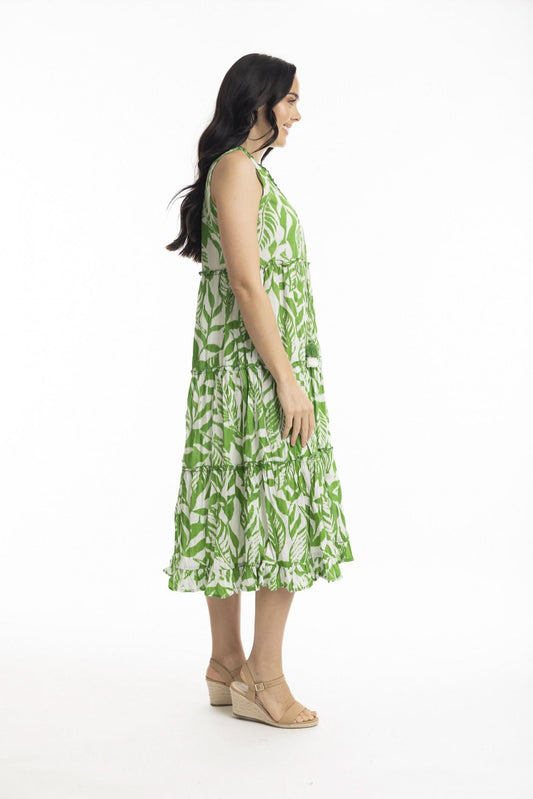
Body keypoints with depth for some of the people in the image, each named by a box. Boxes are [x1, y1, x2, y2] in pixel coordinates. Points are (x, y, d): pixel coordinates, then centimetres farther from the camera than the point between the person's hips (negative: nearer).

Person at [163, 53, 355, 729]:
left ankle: (227, 666, 19)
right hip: (259, 367, -10)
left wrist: (288, 374, 19)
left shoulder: (249, 170, 20)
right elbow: (247, 282, -19)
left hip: (236, 371, 10)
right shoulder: (237, 169, -11)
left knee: (235, 512, 10)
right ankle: (263, 679, 2)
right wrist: (288, 379, -20)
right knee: (280, 510, -6)